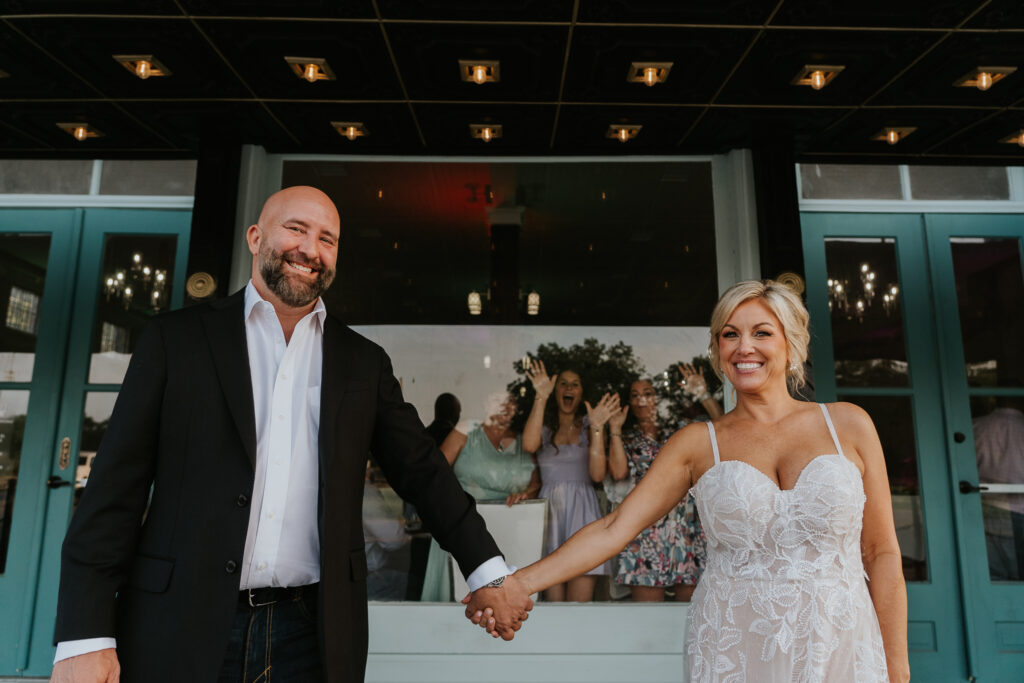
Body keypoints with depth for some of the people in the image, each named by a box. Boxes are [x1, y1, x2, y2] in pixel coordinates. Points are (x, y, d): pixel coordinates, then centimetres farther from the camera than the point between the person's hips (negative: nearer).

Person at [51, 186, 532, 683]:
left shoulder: (364, 362, 7)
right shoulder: (176, 339, 3)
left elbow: (421, 471, 7)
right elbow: (117, 484, -1)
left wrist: (489, 573, 0)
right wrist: (85, 635, -7)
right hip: (180, 630, -1)